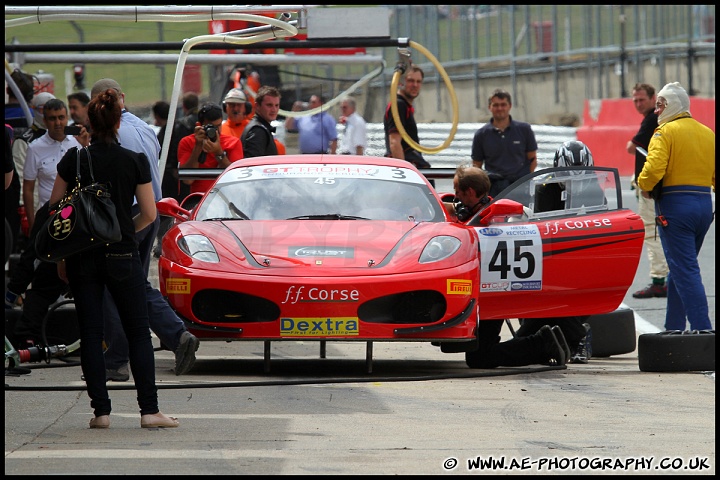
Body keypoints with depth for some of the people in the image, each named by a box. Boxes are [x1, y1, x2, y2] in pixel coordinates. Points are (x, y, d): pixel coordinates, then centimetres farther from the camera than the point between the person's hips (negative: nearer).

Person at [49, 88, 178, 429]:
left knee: (90, 333, 6)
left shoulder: (73, 160, -1)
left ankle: (101, 410, 3)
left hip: (81, 256, 1)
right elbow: (149, 214, -1)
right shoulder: (135, 162, -4)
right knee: (138, 333, 5)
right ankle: (149, 410, -1)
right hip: (122, 256, -1)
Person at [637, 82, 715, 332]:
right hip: (704, 205, 7)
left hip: (675, 206, -7)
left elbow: (653, 169, -20)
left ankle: (702, 329, -15)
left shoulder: (665, 132, -8)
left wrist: (643, 184, -1)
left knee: (685, 271, -8)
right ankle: (673, 329, 23)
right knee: (680, 269, 18)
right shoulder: (707, 133, 13)